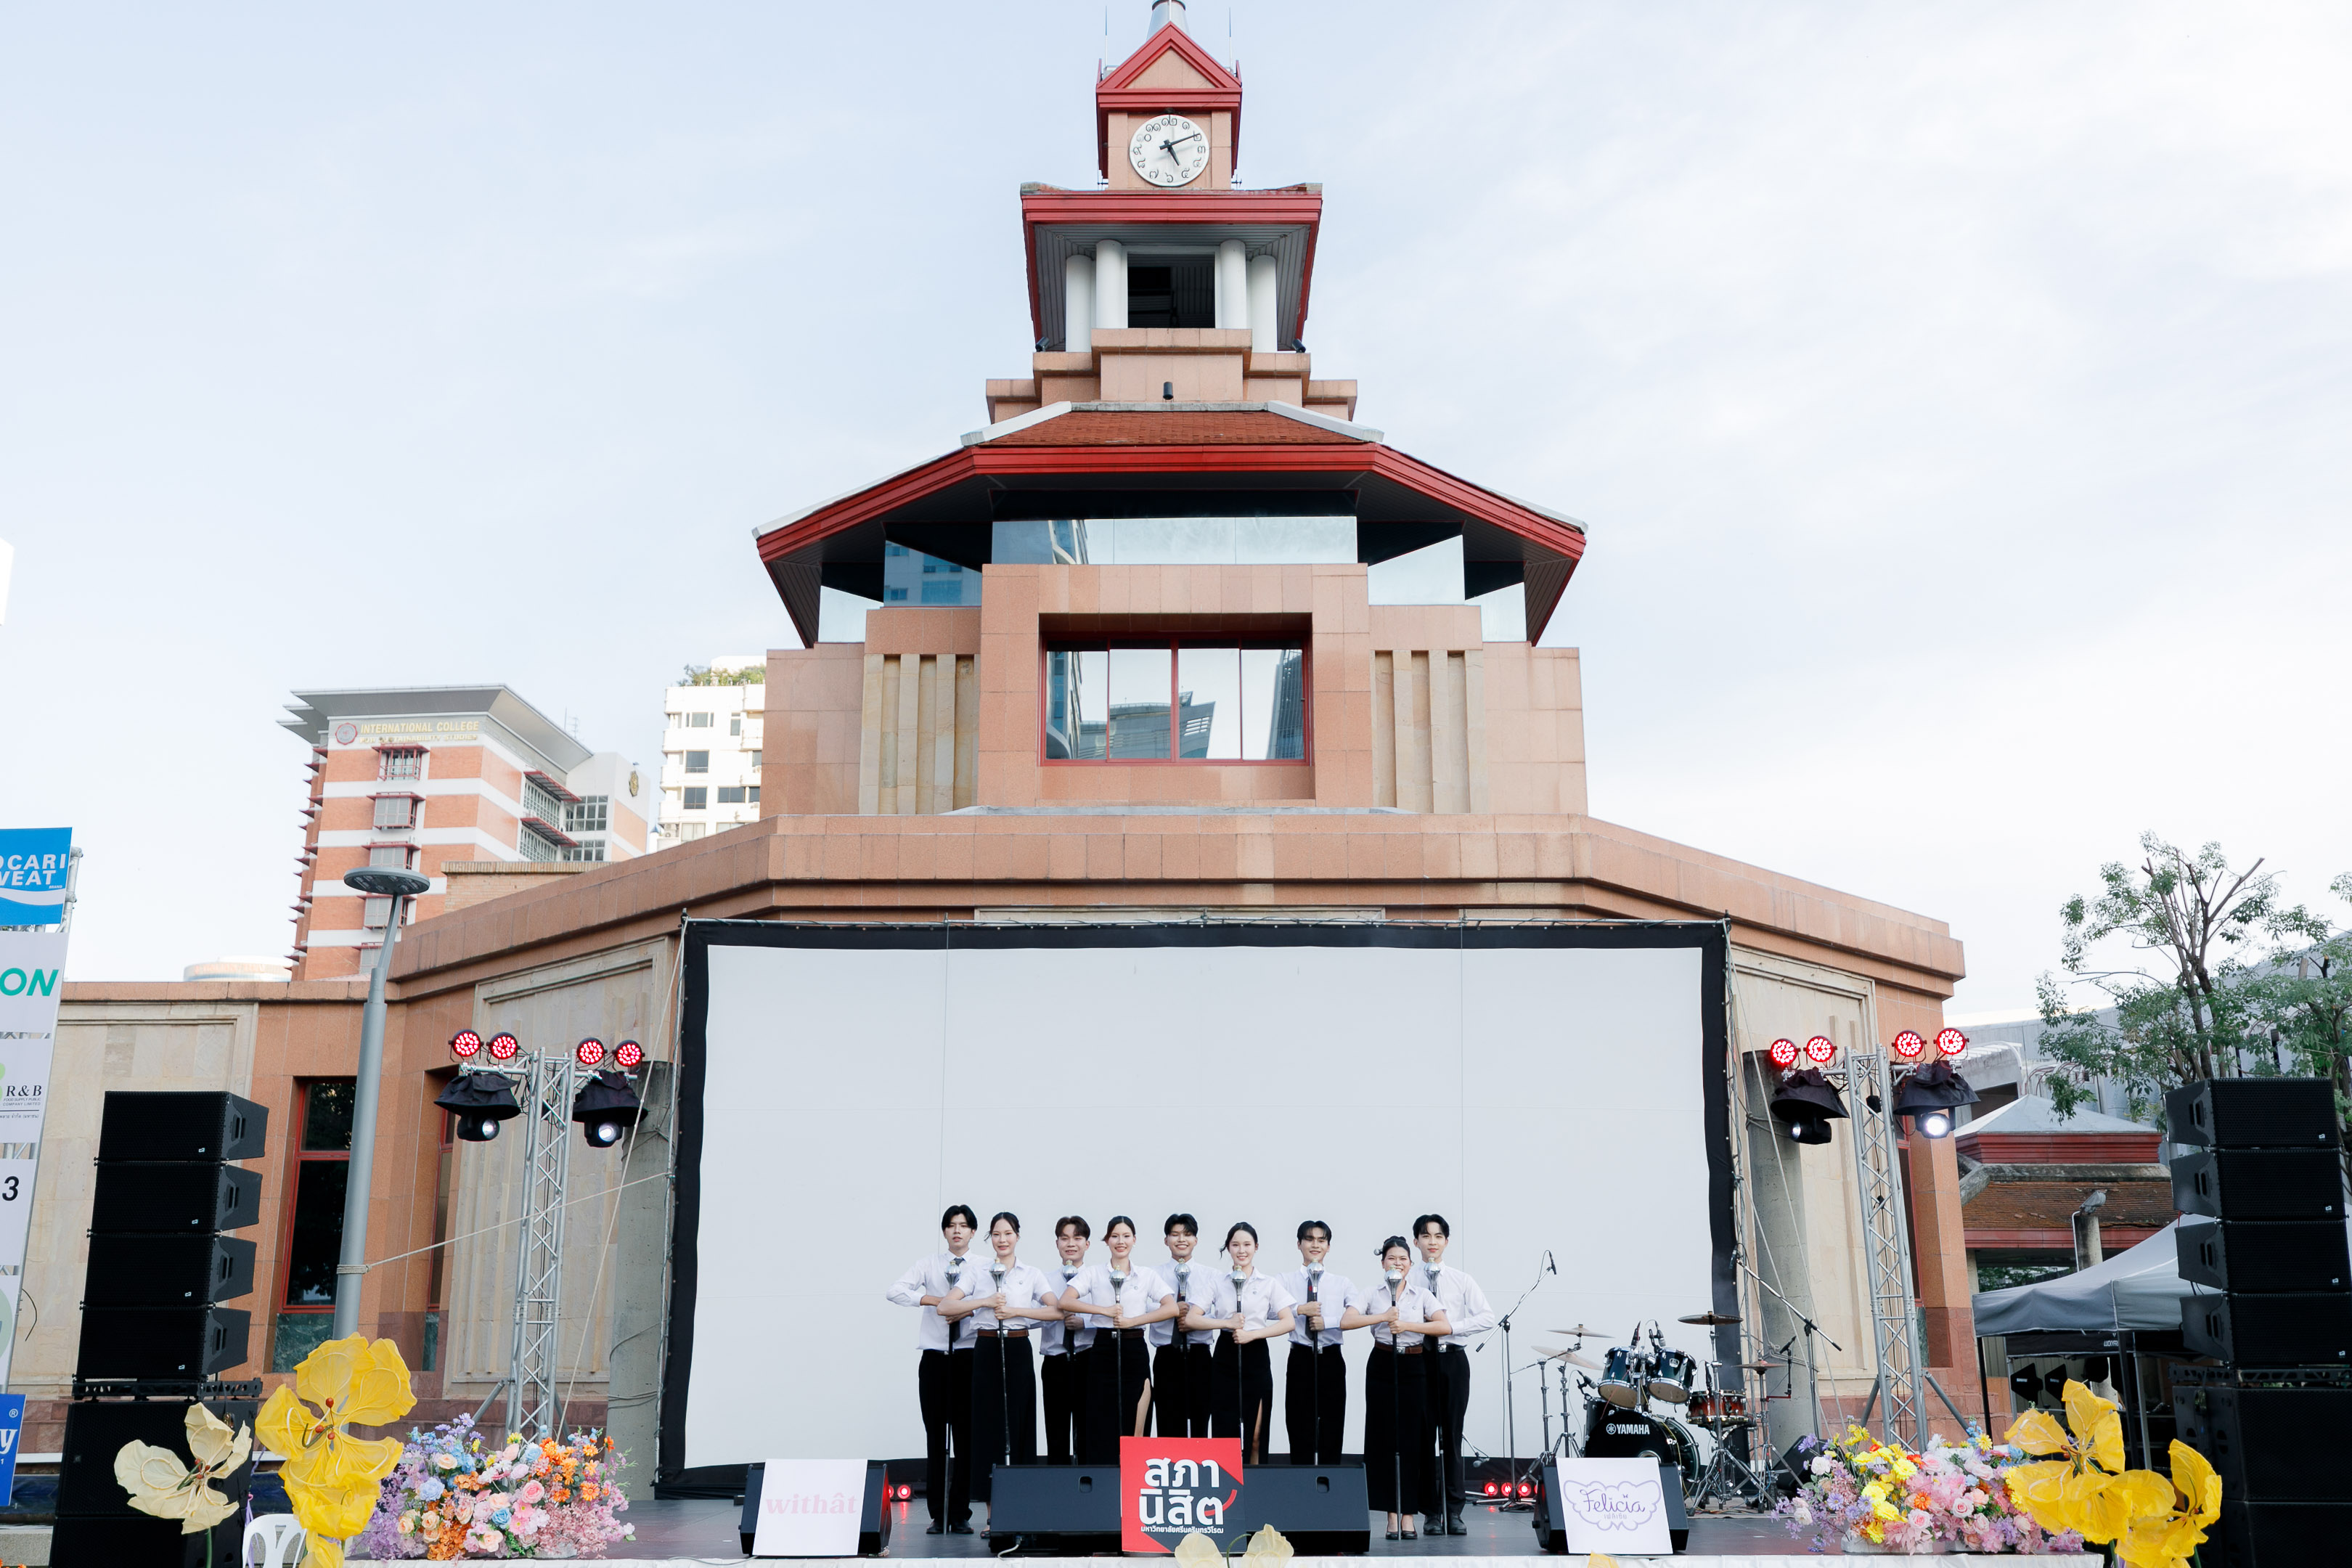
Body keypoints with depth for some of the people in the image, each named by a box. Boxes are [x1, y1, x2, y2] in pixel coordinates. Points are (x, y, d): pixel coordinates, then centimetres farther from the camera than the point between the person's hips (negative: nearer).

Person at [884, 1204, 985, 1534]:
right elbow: (893, 1292, -7)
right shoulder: (929, 1264, 5)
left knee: (966, 1438, 2)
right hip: (935, 1358, 1)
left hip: (969, 1358, -1)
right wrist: (932, 1300, -15)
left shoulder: (984, 1268, 4)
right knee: (935, 1437, 4)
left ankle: (960, 1515, 10)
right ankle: (938, 1516, 10)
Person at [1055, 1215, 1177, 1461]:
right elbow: (1065, 1302, -7)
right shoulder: (1093, 1273, 6)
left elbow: (1171, 1308, -4)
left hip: (1135, 1351, 1)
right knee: (1101, 1427, -3)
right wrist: (1105, 1310, -17)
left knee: (1134, 1430, 0)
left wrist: (1133, 1320, -14)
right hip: (1103, 1350, -1)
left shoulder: (1146, 1275, 8)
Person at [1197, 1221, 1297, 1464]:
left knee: (1255, 1437, 1)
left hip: (1256, 1358, -1)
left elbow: (1289, 1322, -4)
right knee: (1225, 1431, -2)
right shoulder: (1218, 1282, 7)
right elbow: (1193, 1318, -1)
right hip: (1225, 1357, 1)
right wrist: (1227, 1323, -15)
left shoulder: (1269, 1283, 5)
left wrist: (1252, 1334, -15)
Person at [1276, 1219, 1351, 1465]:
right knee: (1300, 1430, 2)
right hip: (1300, 1359, -1)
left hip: (1331, 1360, 1)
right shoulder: (1286, 1281, 4)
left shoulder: (1342, 1283, 10)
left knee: (1332, 1432, 5)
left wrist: (1328, 1322, -17)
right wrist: (1300, 1309, -22)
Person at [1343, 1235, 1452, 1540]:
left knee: (1412, 1440, -1)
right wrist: (1382, 1317, -23)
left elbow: (1444, 1326, -8)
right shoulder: (1370, 1291, 3)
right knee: (1385, 1438, -1)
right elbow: (1346, 1321, -12)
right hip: (1382, 1366, -1)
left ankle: (1408, 1515, 5)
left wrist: (1407, 1325, -17)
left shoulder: (1422, 1293, 6)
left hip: (1414, 1367, 1)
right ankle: (1392, 1515, 7)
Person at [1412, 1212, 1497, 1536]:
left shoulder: (1462, 1280, 7)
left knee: (1452, 1435, 2)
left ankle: (1454, 1511, 6)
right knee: (1423, 1435, 2)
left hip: (1453, 1360, 1)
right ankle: (1430, 1511, 9)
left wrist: (1452, 1327, -11)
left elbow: (1487, 1317, -2)